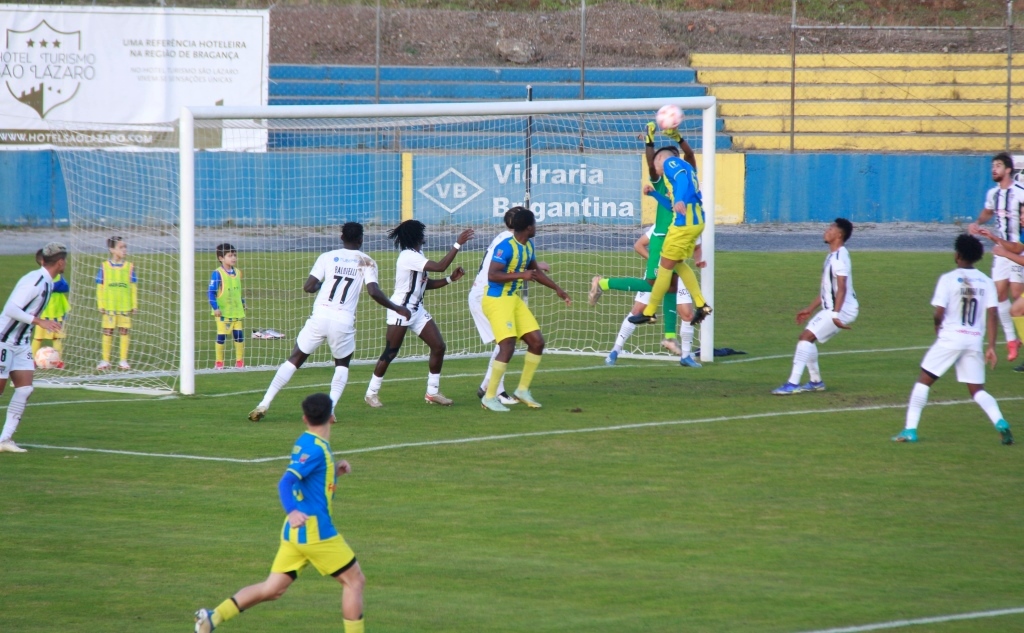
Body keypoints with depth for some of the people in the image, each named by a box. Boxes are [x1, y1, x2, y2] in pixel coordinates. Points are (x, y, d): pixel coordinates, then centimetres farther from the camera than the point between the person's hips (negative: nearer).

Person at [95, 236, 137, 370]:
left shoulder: (129, 267, 4)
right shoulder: (105, 267, 0)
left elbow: (133, 287, 6)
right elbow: (99, 287, 2)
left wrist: (134, 305, 3)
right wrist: (100, 305, -2)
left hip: (125, 307, 1)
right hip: (109, 307, -1)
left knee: (125, 332, 2)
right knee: (107, 332, 5)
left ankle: (123, 361, 10)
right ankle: (105, 361, 12)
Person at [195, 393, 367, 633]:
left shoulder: (305, 443, 13)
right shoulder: (315, 448, -14)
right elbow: (286, 482, -26)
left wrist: (333, 472, 13)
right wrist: (292, 511, -42)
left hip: (295, 531, 9)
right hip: (315, 529, -9)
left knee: (272, 589, 7)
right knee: (354, 580, 3)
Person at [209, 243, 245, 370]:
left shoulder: (237, 273, 7)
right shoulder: (217, 274, -13)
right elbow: (211, 292, -14)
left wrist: (243, 303, 20)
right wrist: (215, 308, -21)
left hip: (237, 311, 5)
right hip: (223, 312, -5)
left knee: (239, 335, 3)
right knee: (221, 336, 0)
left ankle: (240, 361, 15)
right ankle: (219, 363, 10)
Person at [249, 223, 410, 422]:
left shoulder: (327, 257, 7)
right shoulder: (366, 262, 5)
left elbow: (308, 287, 2)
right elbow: (374, 292, -7)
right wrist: (396, 308, 6)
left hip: (319, 317, 1)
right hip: (344, 322, -1)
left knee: (295, 359, 12)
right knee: (342, 364, 24)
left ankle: (264, 405, 6)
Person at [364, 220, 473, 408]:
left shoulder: (416, 256, 11)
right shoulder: (408, 257, -19)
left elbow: (426, 284, 15)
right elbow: (440, 266, -26)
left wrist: (450, 279, 3)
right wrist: (457, 244, -24)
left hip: (417, 309, 9)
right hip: (400, 310, -9)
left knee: (438, 346, 2)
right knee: (390, 353, -3)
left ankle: (432, 392, 10)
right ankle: (371, 393, 9)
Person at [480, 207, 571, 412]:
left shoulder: (528, 246, 8)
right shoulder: (506, 247, -20)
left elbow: (535, 271, 25)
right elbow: (492, 275, -27)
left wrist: (557, 289, 27)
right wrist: (521, 275, -32)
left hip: (514, 299, 9)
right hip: (497, 301, -9)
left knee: (537, 342, 5)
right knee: (508, 346, -18)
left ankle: (523, 390, 17)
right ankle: (489, 397, -8)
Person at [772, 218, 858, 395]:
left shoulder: (839, 257, -17)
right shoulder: (832, 256, 16)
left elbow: (841, 288, -26)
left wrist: (836, 314, -33)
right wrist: (809, 309, 26)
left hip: (842, 309, -10)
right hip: (831, 309, 10)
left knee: (806, 336, -17)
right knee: (806, 337, 14)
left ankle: (793, 384, -19)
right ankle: (816, 382, 24)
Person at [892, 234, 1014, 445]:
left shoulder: (948, 279, -6)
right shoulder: (986, 282, 5)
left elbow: (939, 313, -10)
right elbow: (992, 314, -1)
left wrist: (938, 327, 12)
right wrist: (991, 347, -1)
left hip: (950, 338, -4)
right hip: (975, 340, 4)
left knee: (923, 381, 9)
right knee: (977, 390, 11)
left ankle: (910, 430, 3)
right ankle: (1001, 424, -13)